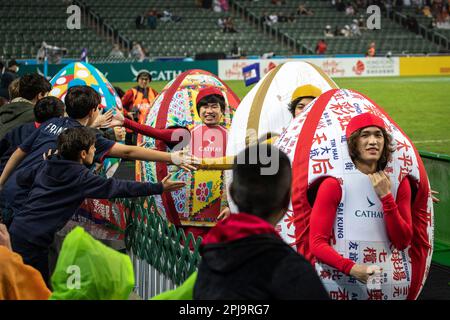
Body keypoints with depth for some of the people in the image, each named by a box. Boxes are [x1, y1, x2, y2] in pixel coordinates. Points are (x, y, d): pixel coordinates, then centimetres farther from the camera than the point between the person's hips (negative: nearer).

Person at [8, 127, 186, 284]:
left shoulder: (46, 165, 9)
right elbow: (121, 187, -11)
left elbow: (21, 178, 23)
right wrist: (160, 187, -8)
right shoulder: (82, 178, -11)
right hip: (33, 240, -7)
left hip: (16, 228, 7)